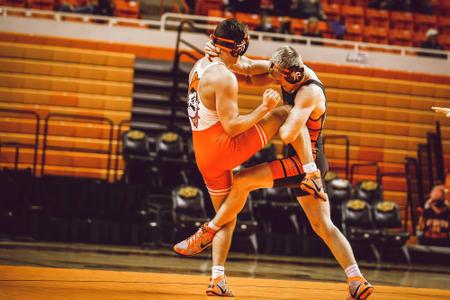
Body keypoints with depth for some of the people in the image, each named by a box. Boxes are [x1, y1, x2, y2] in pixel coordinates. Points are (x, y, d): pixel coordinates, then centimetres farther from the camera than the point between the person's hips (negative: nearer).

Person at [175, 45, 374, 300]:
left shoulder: (309, 93, -24)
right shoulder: (292, 70, 0)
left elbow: (287, 135, -30)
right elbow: (249, 68, 2)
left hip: (305, 161, -10)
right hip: (312, 163, 10)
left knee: (243, 181, -11)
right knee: (323, 225, 8)